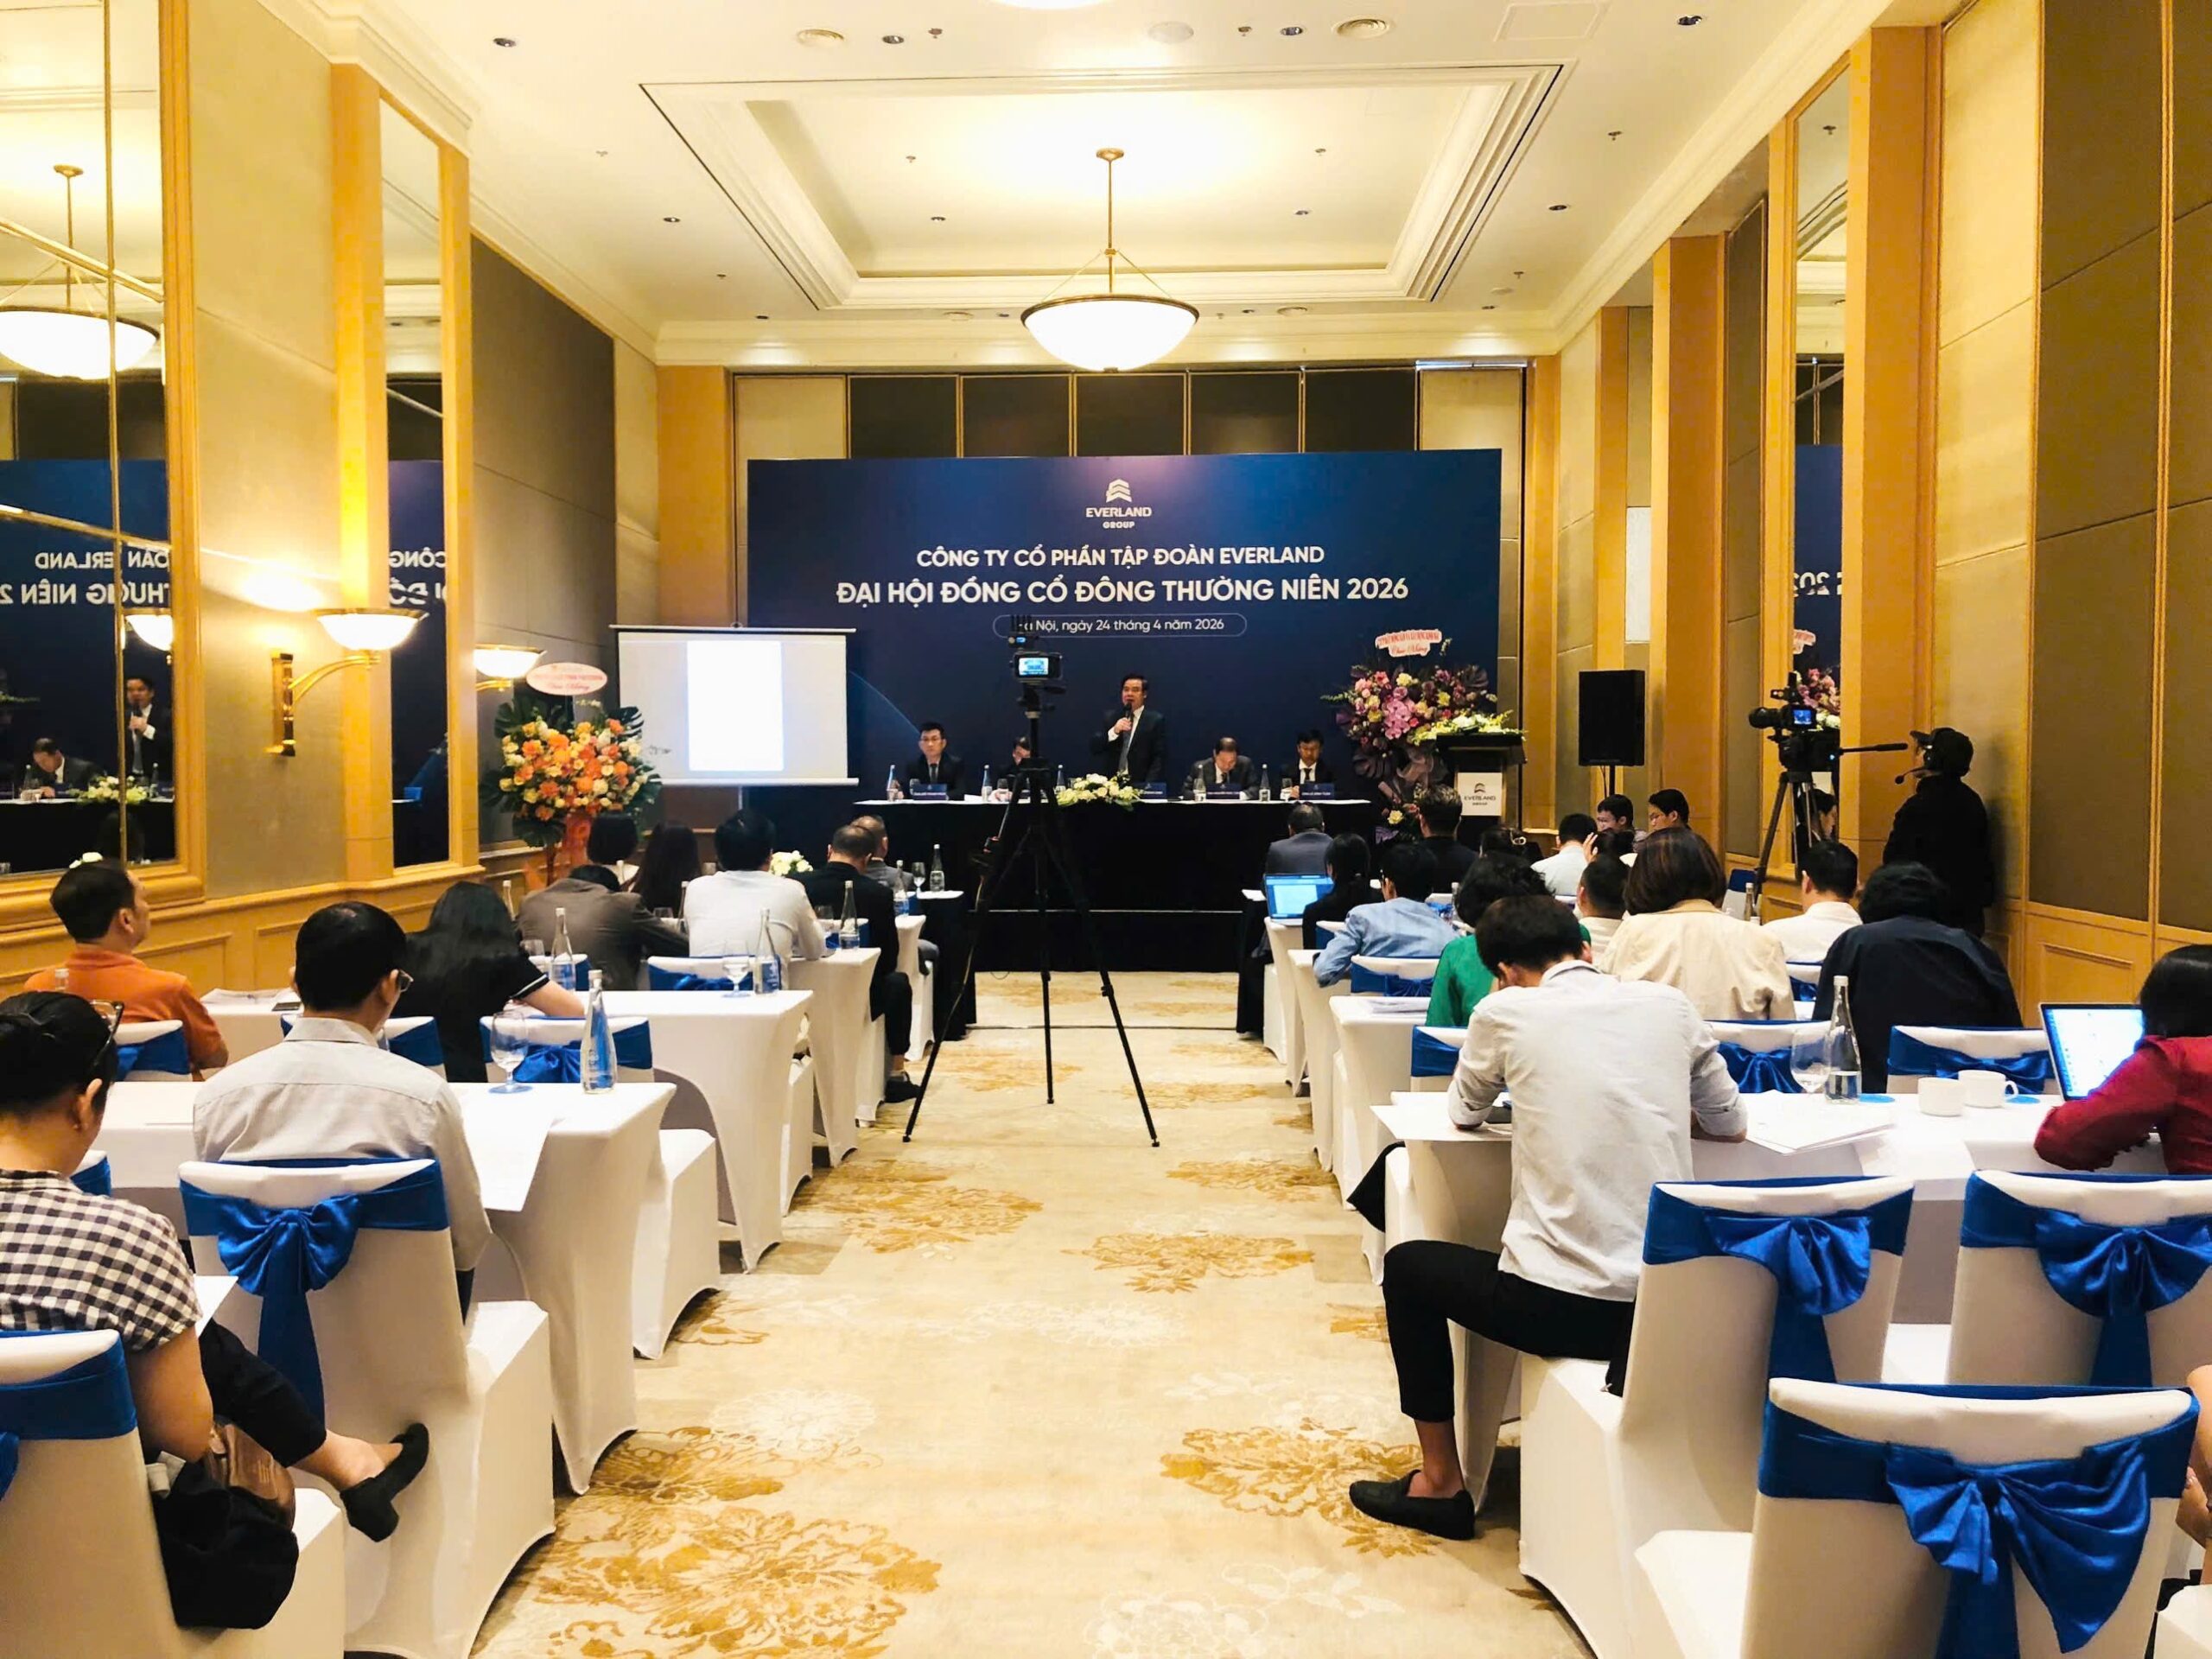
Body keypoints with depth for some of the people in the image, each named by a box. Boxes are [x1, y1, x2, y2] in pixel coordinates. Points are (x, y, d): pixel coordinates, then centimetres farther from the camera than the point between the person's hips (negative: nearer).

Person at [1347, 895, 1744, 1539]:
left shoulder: (1507, 1011, -4)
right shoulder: (1668, 1004, 5)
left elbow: (1465, 1112, 13)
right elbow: (1728, 1123, 15)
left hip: (1568, 1305, -5)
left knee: (1407, 1266, 22)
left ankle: (1441, 1485, 26)